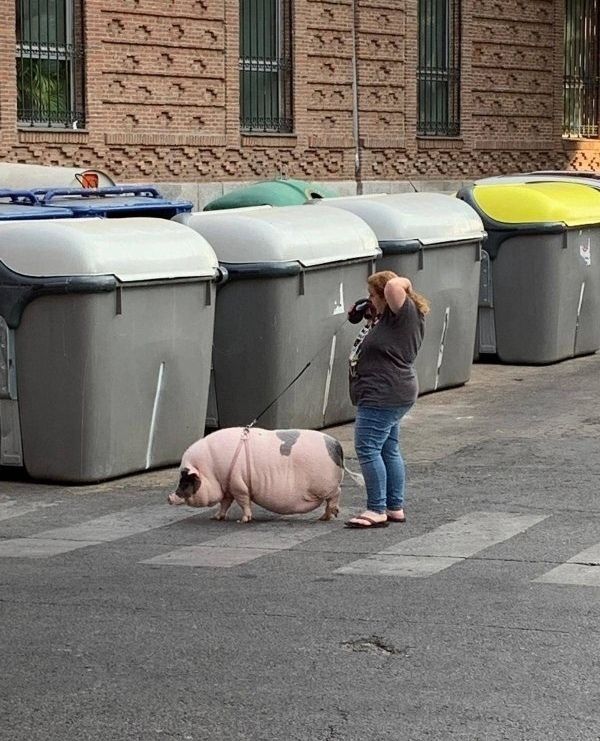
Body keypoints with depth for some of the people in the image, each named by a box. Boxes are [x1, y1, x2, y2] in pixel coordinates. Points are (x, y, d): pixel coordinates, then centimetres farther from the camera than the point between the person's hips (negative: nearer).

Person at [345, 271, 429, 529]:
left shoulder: (406, 314, -14)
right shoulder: (388, 317, 15)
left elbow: (393, 286, -32)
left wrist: (404, 283, -10)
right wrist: (367, 315, 17)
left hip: (384, 396, -11)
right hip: (388, 397, 11)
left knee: (368, 449, -11)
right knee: (389, 450, 14)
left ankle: (377, 510, -10)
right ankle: (395, 508, 20)